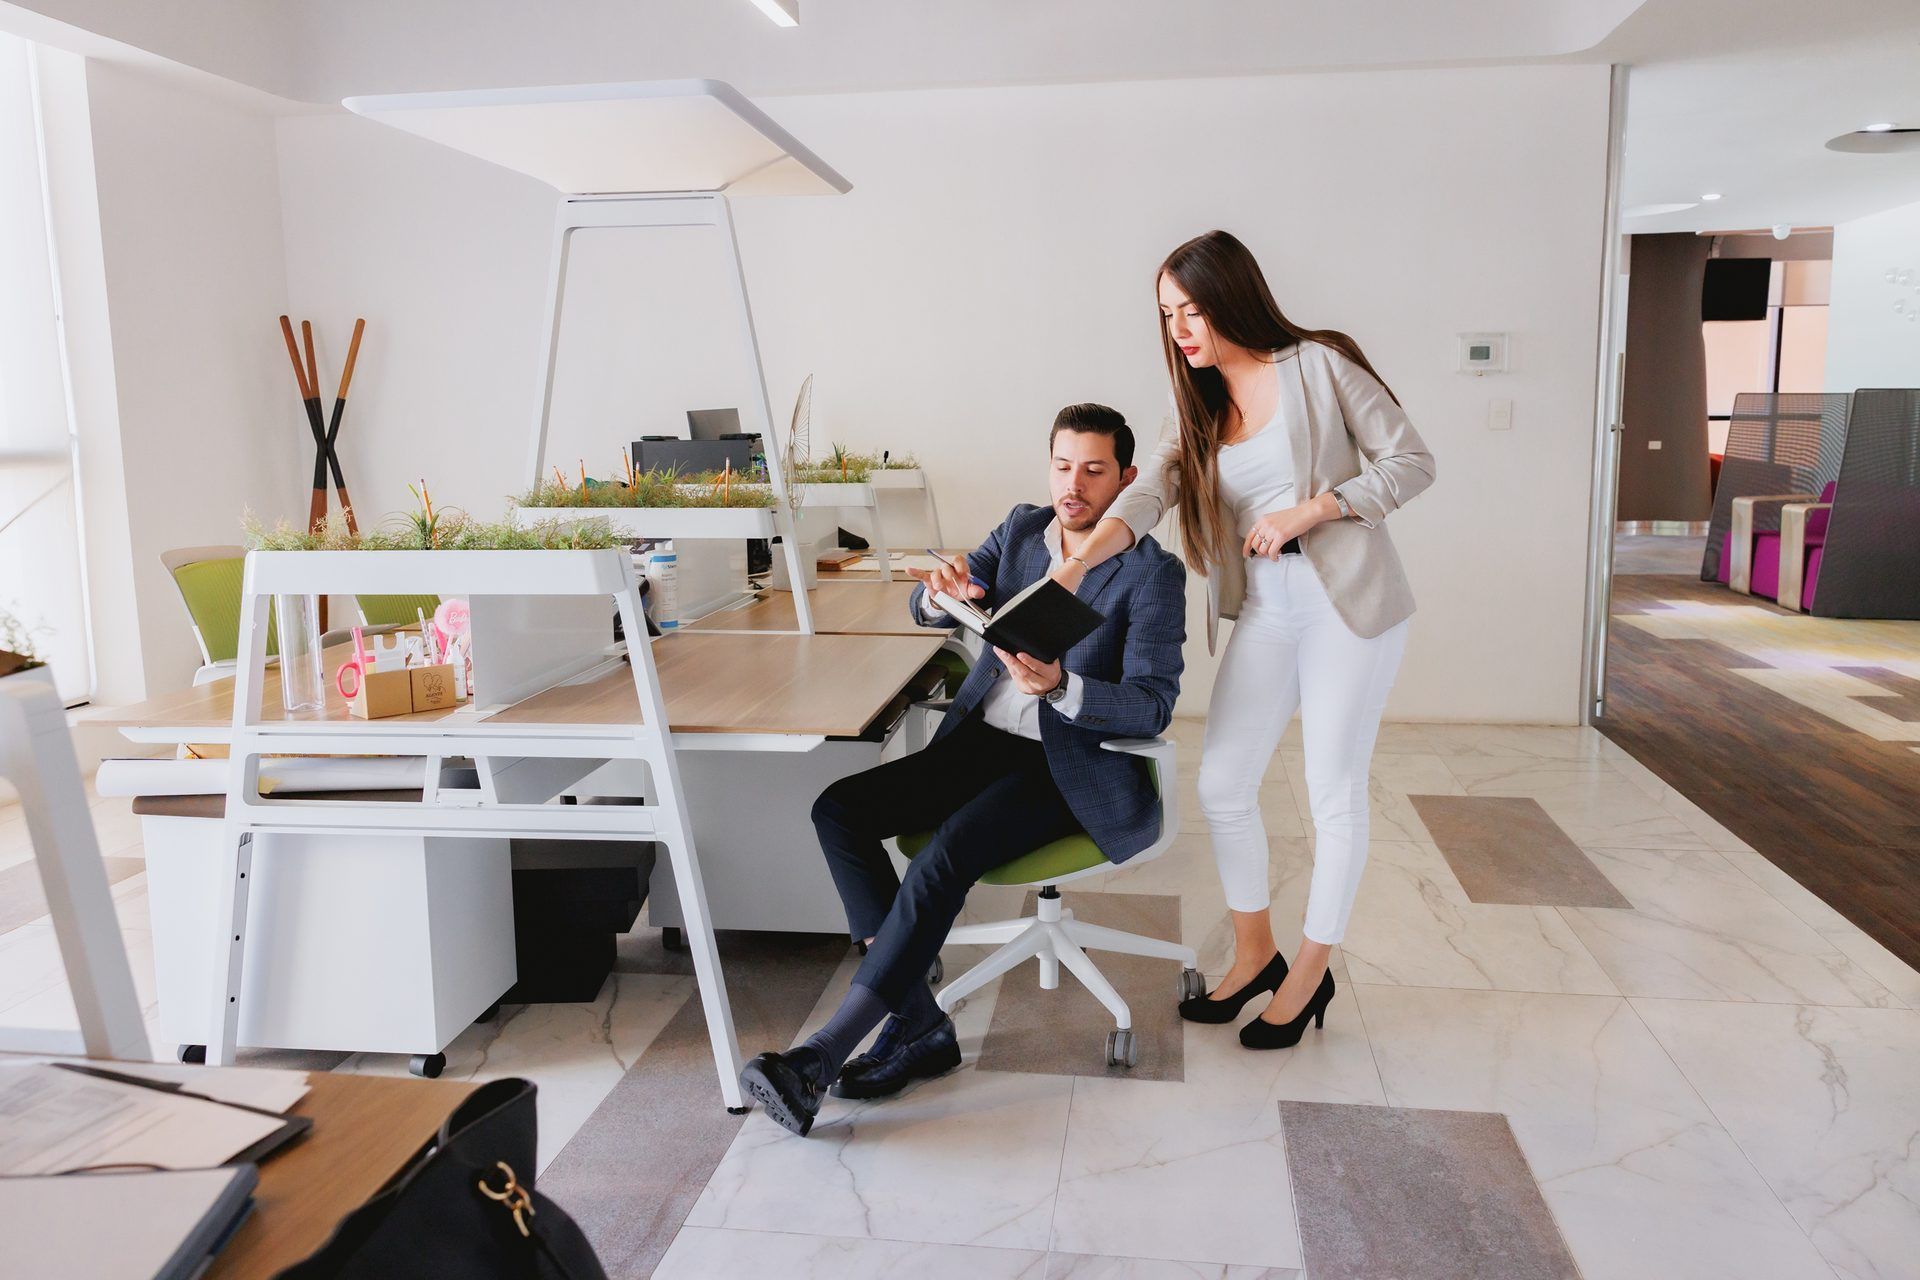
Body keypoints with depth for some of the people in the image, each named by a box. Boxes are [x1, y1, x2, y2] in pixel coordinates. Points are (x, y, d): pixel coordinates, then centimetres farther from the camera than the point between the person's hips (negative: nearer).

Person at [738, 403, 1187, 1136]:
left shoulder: (1152, 574, -7)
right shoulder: (1021, 530, 10)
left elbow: (1152, 706, -15)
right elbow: (926, 612, 7)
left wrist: (1058, 685, -33)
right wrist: (943, 590, -18)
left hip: (1069, 767, -6)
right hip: (983, 741, 7)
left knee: (949, 853, -32)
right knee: (839, 808, -14)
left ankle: (818, 1058, -25)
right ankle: (919, 1024, -12)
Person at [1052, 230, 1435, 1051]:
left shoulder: (1319, 365, -6)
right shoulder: (1200, 406, 10)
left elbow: (1411, 462, -5)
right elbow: (1150, 490, -7)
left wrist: (1310, 510, -17)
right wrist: (1076, 565, -23)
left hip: (1348, 604, -5)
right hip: (1264, 611, 6)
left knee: (1334, 793, 4)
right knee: (1221, 784, 5)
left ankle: (1311, 972, 21)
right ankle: (1254, 954, 25)